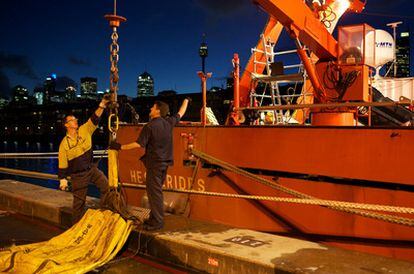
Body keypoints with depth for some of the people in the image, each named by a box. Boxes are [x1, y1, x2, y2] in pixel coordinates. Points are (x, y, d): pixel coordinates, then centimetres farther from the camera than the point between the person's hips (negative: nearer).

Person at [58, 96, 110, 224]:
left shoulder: (84, 130, -2)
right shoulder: (64, 143, -9)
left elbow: (94, 119, -14)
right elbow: (62, 164, -6)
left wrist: (102, 105, -27)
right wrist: (63, 180, -6)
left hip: (91, 168, 3)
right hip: (78, 175, -3)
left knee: (106, 186, -11)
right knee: (79, 201, 6)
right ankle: (76, 224, 23)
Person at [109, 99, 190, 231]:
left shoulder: (149, 126, -14)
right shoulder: (169, 122, 4)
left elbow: (138, 144, -18)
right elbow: (181, 113, 22)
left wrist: (120, 147, -10)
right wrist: (186, 100, 38)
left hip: (154, 162, -8)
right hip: (165, 162, 8)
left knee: (154, 191, -3)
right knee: (156, 190, 16)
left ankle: (157, 222, 1)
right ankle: (154, 218, 23)